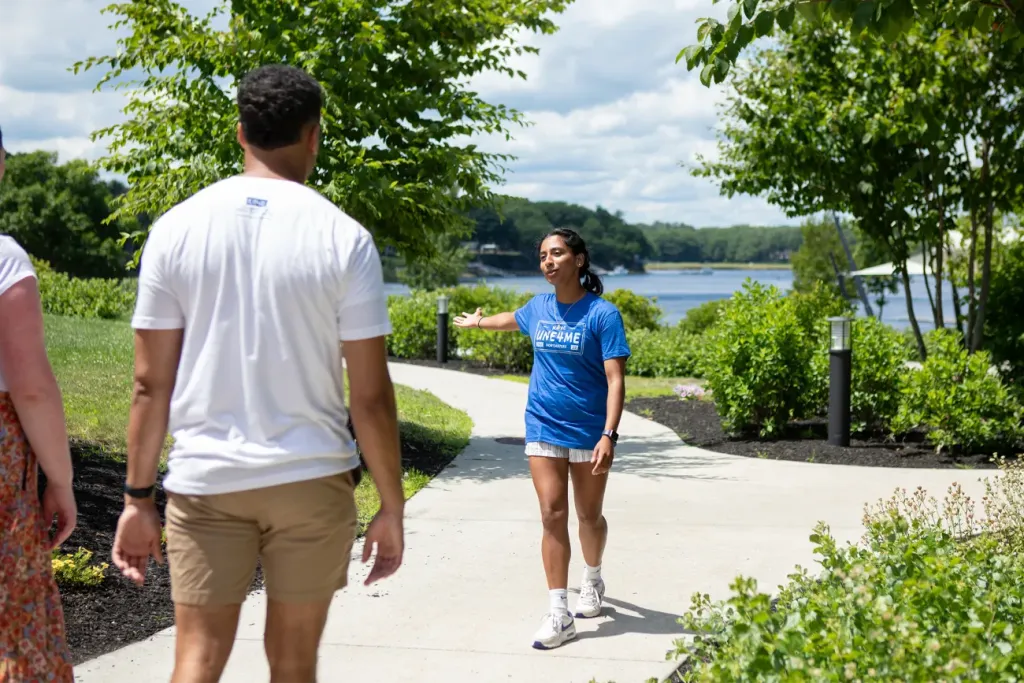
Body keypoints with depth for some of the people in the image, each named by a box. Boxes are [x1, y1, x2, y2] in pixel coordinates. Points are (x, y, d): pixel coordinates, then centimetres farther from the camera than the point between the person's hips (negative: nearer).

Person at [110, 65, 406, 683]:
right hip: (311, 480, -1)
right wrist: (392, 507, 4)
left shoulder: (177, 228, -1)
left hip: (204, 481, 1)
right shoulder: (343, 238, -6)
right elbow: (370, 395, -6)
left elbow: (151, 383, -1)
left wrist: (138, 497, 8)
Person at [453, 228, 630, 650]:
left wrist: (608, 434, -26)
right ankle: (559, 615, -5)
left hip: (588, 432, -3)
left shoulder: (602, 314, -12)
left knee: (589, 516, 13)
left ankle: (592, 580, 41)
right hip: (544, 429, 3)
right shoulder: (538, 308, 3)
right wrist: (478, 322, 48)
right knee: (553, 515, -6)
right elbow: (511, 320, 29)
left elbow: (615, 380, -16)